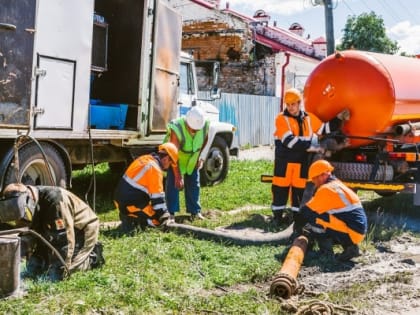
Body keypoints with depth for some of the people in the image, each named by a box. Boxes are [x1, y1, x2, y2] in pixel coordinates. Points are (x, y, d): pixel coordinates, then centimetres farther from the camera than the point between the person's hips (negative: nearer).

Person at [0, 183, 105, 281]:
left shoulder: (53, 199, -36)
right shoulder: (26, 207, -12)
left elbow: (64, 236, -35)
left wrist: (60, 268, -32)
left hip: (83, 229, -8)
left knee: (55, 274, -18)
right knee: (33, 269, 3)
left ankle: (93, 257, 2)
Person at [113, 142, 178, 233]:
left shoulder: (144, 158, 10)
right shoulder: (155, 169, -17)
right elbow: (158, 197, -16)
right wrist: (164, 216, -3)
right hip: (131, 205, -9)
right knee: (161, 218, -1)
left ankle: (128, 216, 7)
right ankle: (131, 220, -9)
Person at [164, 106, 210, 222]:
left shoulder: (205, 126, -25)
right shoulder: (177, 129, -39)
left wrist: (199, 156, 0)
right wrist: (178, 176, -36)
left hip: (192, 159, 4)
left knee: (194, 184, 6)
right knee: (173, 184, -12)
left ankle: (195, 211, 16)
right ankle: (171, 213, -6)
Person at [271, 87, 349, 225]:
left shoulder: (309, 118, 8)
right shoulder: (281, 119, -9)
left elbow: (325, 129, 19)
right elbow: (289, 141, -20)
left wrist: (339, 119, 7)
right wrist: (312, 146, -21)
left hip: (302, 160, 4)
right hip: (284, 160, -4)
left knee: (299, 187, 9)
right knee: (281, 186, 1)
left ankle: (296, 214, 19)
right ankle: (278, 214, 11)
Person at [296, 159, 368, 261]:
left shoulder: (326, 189, -10)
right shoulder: (338, 185, 18)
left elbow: (307, 210, -7)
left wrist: (299, 224, 11)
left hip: (350, 233, -9)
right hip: (359, 231, 9)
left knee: (311, 218, -10)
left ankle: (326, 251, -7)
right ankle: (349, 246, 11)